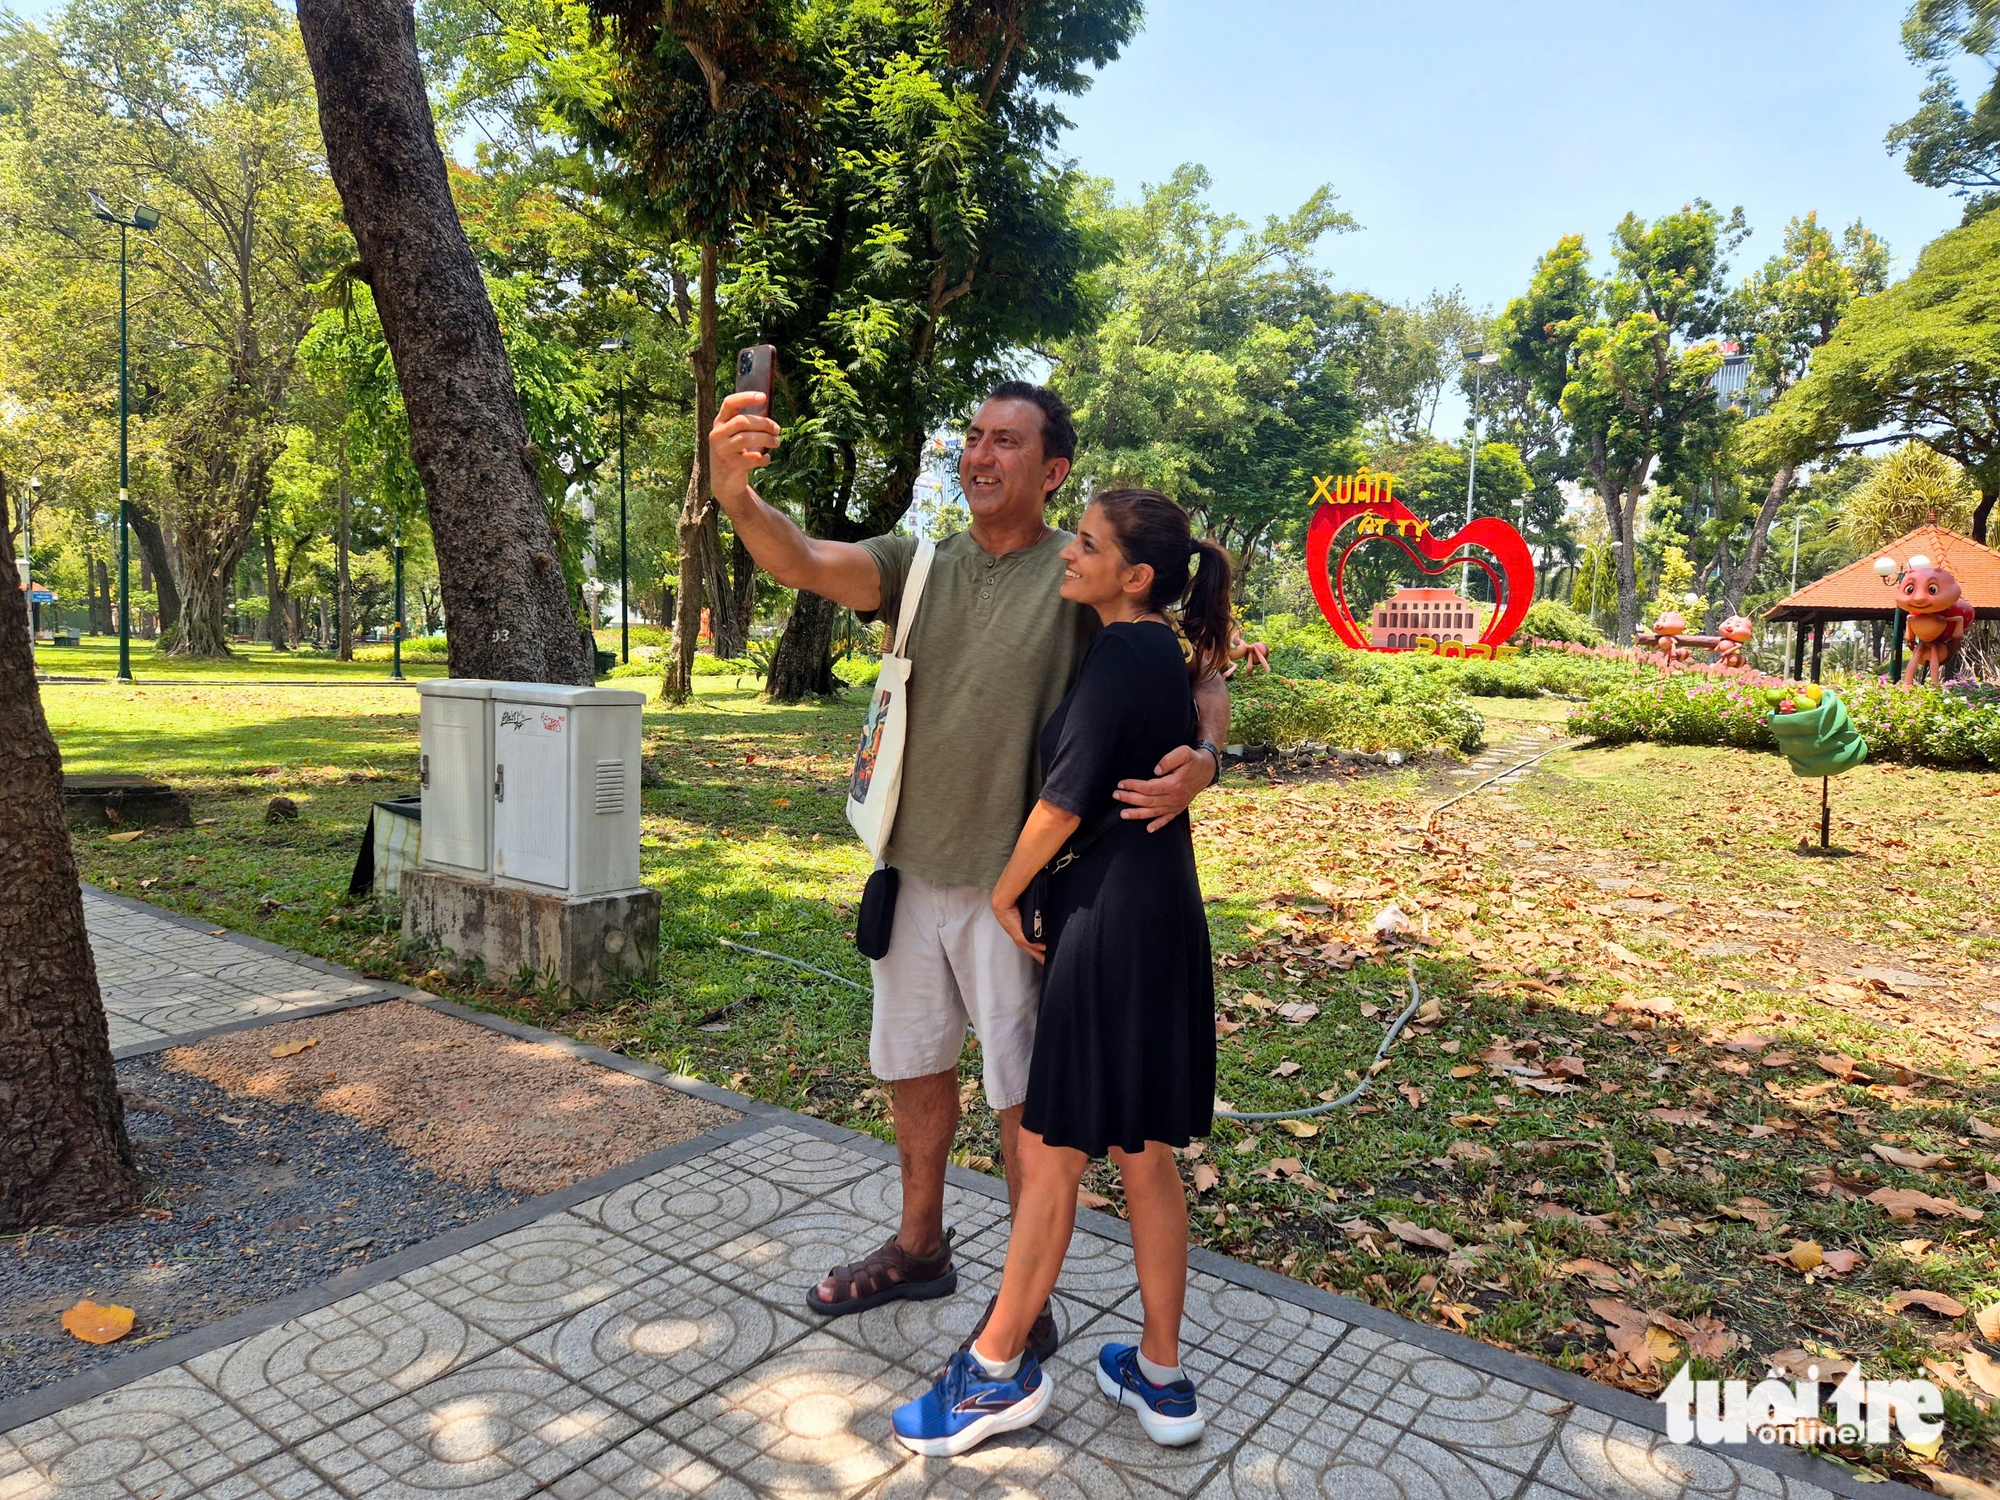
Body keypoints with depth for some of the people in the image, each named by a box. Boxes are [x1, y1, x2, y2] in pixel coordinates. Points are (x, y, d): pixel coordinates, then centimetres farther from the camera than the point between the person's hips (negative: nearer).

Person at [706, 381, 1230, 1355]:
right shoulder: (920, 567, 2)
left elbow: (1199, 678, -8)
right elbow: (805, 562, -14)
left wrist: (1203, 759, -30)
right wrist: (737, 496, -35)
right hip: (915, 866, 6)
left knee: (1023, 1096, 7)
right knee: (912, 1064, 20)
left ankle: (1027, 1308, 27)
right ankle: (919, 1249, 43)